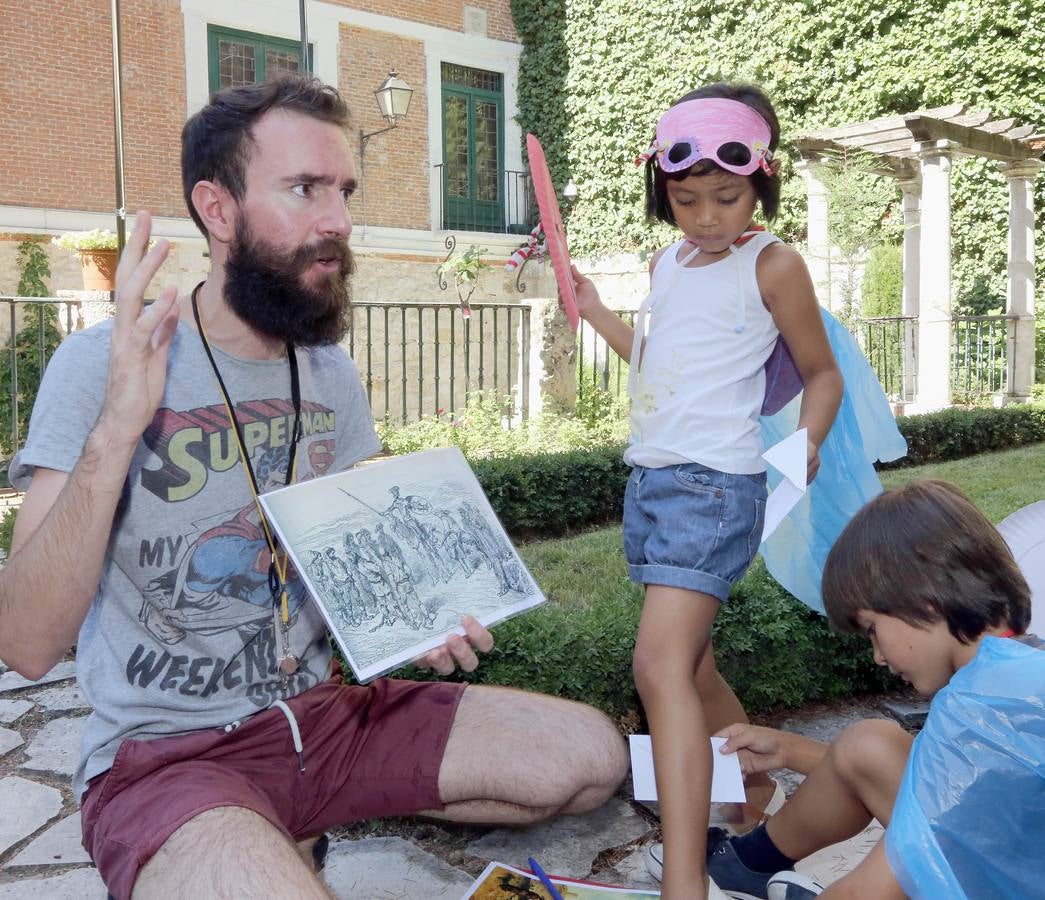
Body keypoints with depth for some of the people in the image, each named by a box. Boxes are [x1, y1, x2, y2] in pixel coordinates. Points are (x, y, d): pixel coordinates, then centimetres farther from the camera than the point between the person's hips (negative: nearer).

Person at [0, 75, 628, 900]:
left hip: (323, 713, 7)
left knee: (591, 754, -2)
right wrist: (117, 426, -32)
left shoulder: (333, 373, 5)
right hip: (166, 752, -6)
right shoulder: (101, 369, -14)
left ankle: (284, 831, 10)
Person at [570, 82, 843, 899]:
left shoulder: (772, 264, -4)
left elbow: (822, 373, 2)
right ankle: (762, 803, 34)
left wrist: (805, 440, -16)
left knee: (661, 665, -19)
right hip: (650, 477, 8)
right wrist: (596, 313, 20)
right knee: (693, 666, 16)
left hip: (716, 483, -8)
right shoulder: (668, 263, 15)